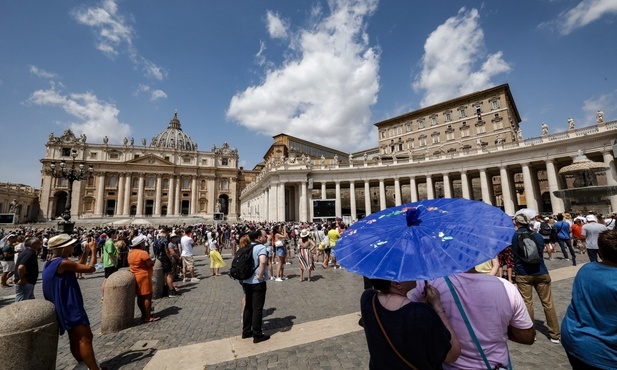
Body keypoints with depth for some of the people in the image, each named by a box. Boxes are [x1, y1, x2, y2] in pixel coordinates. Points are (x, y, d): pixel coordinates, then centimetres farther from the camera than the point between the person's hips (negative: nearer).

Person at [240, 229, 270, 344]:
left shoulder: (247, 247, 9)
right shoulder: (261, 247, -17)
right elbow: (263, 262, -37)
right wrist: (261, 275, -23)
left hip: (246, 281, 8)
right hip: (257, 283, -8)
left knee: (248, 306, 20)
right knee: (257, 308, 5)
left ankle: (246, 331, 33)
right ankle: (257, 335, 17)